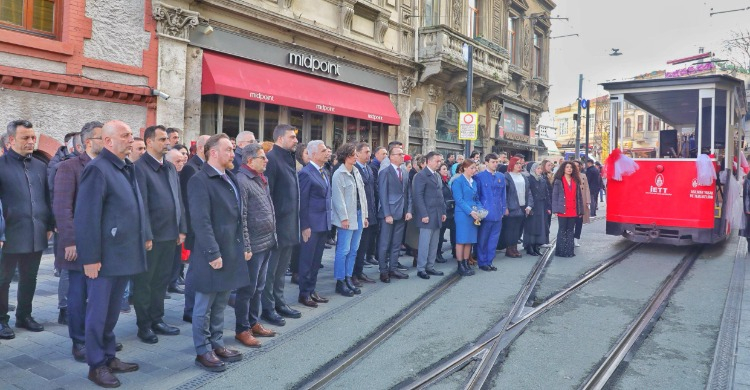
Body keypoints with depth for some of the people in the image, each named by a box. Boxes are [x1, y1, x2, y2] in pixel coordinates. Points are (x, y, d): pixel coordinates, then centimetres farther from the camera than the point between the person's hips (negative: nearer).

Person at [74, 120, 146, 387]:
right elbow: (86, 217, -17)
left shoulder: (127, 168, 11)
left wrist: (142, 240, 12)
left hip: (124, 254, 8)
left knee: (112, 311, 18)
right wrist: (91, 257, -18)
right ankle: (96, 365, 19)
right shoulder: (98, 169, -14)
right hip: (105, 256, -8)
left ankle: (109, 357, 30)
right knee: (98, 312, 6)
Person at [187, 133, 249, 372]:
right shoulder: (200, 180, -13)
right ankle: (203, 352, 16)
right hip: (213, 253, -8)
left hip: (232, 251, 8)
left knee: (221, 303, 17)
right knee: (205, 305, 5)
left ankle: (217, 344, 29)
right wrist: (213, 253, -21)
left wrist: (244, 245, 14)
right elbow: (201, 221, -19)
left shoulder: (231, 178, 12)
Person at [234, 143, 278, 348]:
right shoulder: (241, 181, -15)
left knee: (258, 287, 18)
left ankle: (254, 323, 30)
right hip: (253, 245, -9)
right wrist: (246, 247, -19)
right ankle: (242, 330, 15)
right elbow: (241, 218, -18)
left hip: (267, 243, 9)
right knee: (247, 288, 3)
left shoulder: (261, 179, 12)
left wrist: (273, 237, 16)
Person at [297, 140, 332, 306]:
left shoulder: (325, 172, 13)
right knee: (307, 260, 3)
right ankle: (304, 294, 14)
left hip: (324, 223, 8)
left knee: (316, 260, 14)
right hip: (311, 224, -8)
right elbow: (302, 202, -14)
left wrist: (329, 220, 11)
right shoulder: (306, 173, -13)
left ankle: (312, 290, 24)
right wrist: (305, 226, -15)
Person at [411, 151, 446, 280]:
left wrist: (443, 211, 13)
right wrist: (424, 215, -17)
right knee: (425, 243, -4)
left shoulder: (438, 175, 17)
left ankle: (430, 267, 19)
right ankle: (421, 268, 5)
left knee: (434, 243, 10)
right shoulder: (421, 175, -9)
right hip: (427, 215, -8)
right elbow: (418, 196, -14)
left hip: (437, 215, 8)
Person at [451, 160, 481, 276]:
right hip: (462, 214, -7)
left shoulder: (474, 182, 15)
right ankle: (460, 266, 4)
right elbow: (459, 200, -13)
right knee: (461, 240, -2)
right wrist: (470, 211, -19)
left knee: (470, 240, 9)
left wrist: (480, 210, 0)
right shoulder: (458, 181, -7)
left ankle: (466, 264, 17)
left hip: (474, 214, 7)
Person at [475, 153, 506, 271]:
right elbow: (476, 195, -2)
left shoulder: (501, 177, 11)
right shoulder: (479, 176, -4)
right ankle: (482, 262, 16)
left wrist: (503, 209, 8)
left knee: (494, 239, 9)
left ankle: (489, 262, 20)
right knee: (482, 239, 5)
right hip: (485, 212, -5)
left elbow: (503, 194, 13)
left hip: (498, 213, 5)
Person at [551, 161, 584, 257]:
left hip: (573, 211, 4)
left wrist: (580, 210, 7)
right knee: (562, 230, 1)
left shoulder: (576, 181, 12)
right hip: (563, 210, -4)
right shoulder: (558, 181, 0)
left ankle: (569, 251, 12)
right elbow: (555, 196, -4)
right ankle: (561, 251, 6)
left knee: (570, 231, 8)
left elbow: (579, 196, 11)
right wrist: (556, 209, -11)